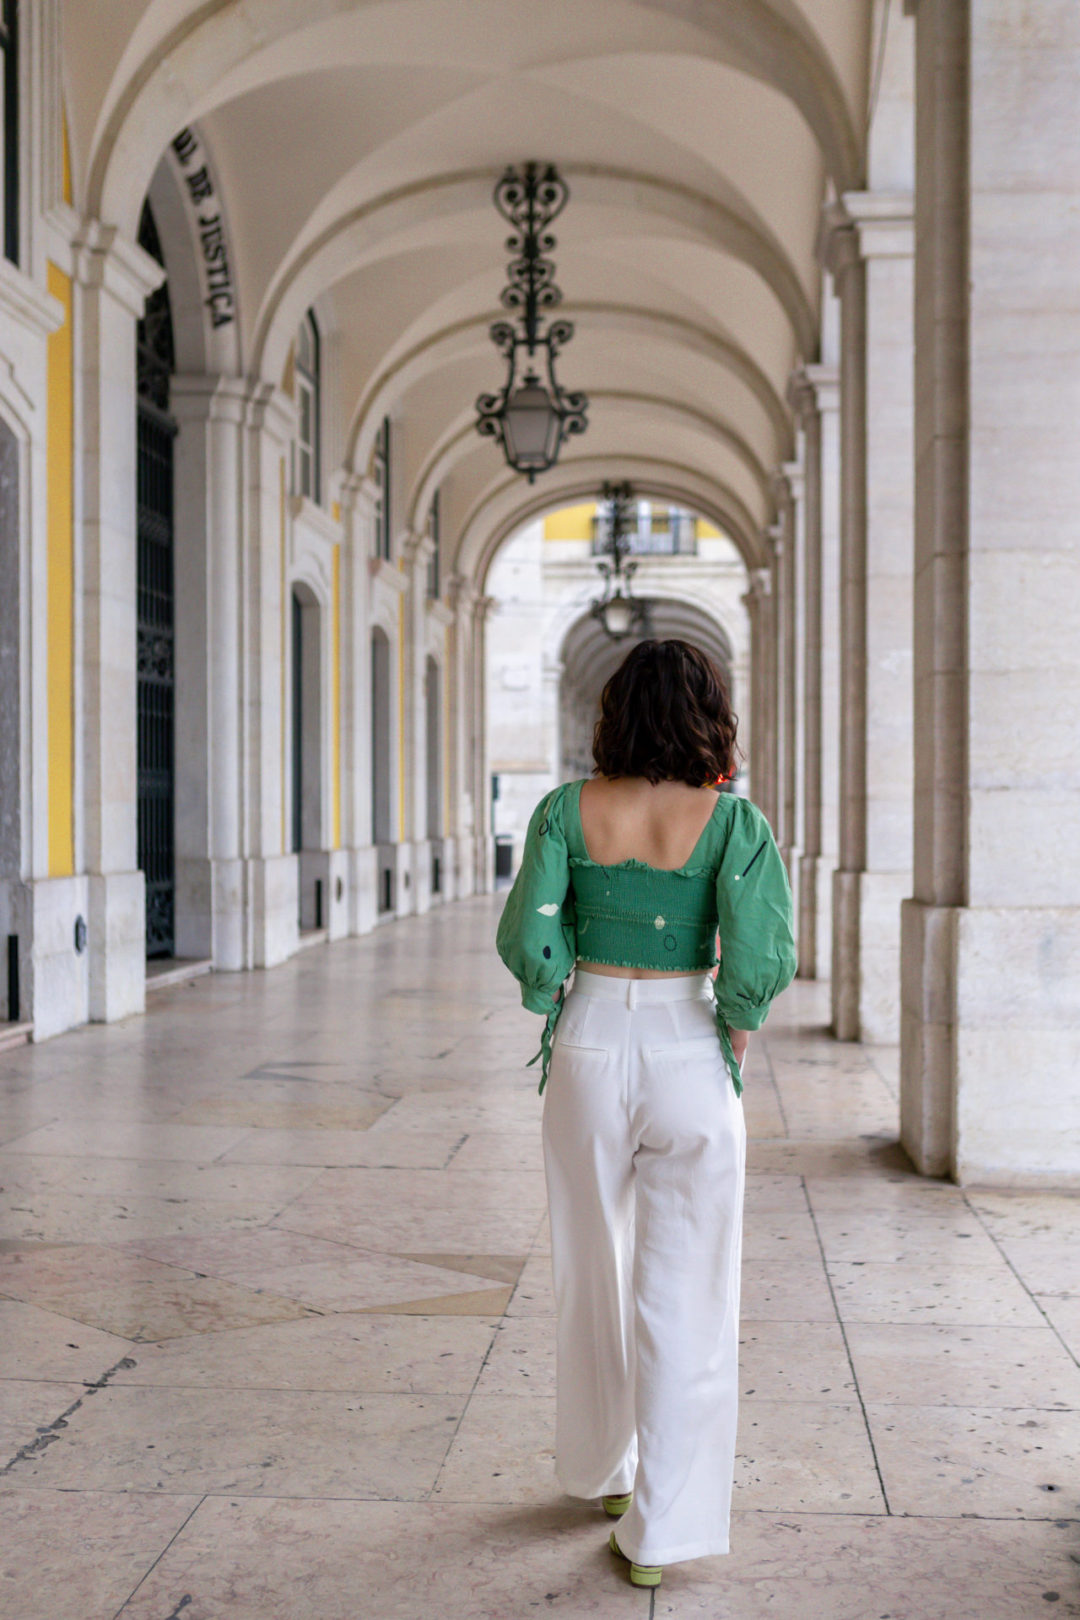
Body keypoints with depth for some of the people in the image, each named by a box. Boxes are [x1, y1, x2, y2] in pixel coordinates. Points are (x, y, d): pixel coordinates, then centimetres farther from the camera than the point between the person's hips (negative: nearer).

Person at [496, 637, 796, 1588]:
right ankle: (663, 1528, 11)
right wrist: (734, 1043, 0)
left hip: (589, 1052, 2)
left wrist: (556, 1009, 7)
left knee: (594, 1275, 20)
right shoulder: (732, 820, -9)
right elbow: (760, 963, -17)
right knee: (684, 1296, 7)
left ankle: (603, 1467, 38)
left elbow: (527, 940, -10)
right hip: (688, 1056, -2)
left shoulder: (568, 811, -4)